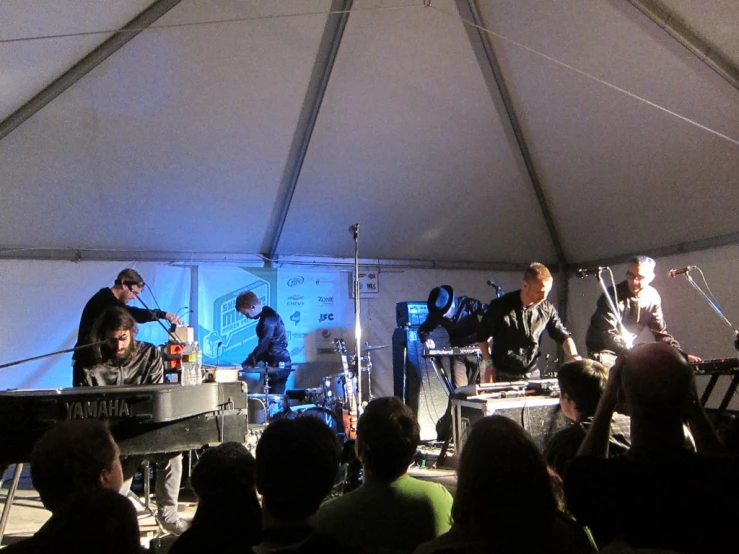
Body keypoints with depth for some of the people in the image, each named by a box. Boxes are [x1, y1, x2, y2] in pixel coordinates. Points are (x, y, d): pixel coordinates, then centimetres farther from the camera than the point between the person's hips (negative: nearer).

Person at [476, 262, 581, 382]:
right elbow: (482, 335, 0)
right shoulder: (500, 306, -14)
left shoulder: (547, 309, -5)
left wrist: (574, 356, -10)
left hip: (532, 374, 3)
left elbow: (563, 335, 7)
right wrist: (488, 363, -5)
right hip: (502, 375, -3)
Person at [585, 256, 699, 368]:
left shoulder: (653, 298, -6)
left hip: (628, 350, 6)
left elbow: (661, 332, 3)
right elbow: (607, 334, -27)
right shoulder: (613, 295, -23)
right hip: (603, 350, -6)